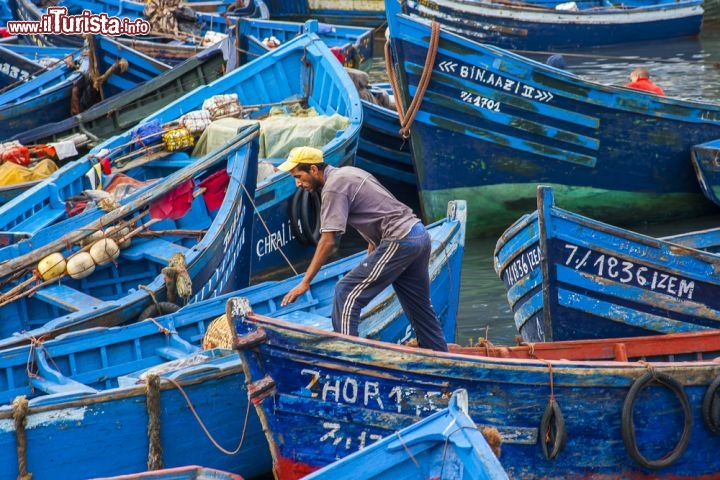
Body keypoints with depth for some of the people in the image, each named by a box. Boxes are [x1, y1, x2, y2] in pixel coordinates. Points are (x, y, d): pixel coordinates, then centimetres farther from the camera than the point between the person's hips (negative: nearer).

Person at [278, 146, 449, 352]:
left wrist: (305, 282, -15)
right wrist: (369, 262, 20)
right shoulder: (347, 173, 18)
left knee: (346, 294, -8)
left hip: (399, 241, -10)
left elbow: (328, 241, -16)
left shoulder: (333, 187, -11)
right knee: (419, 307, 18)